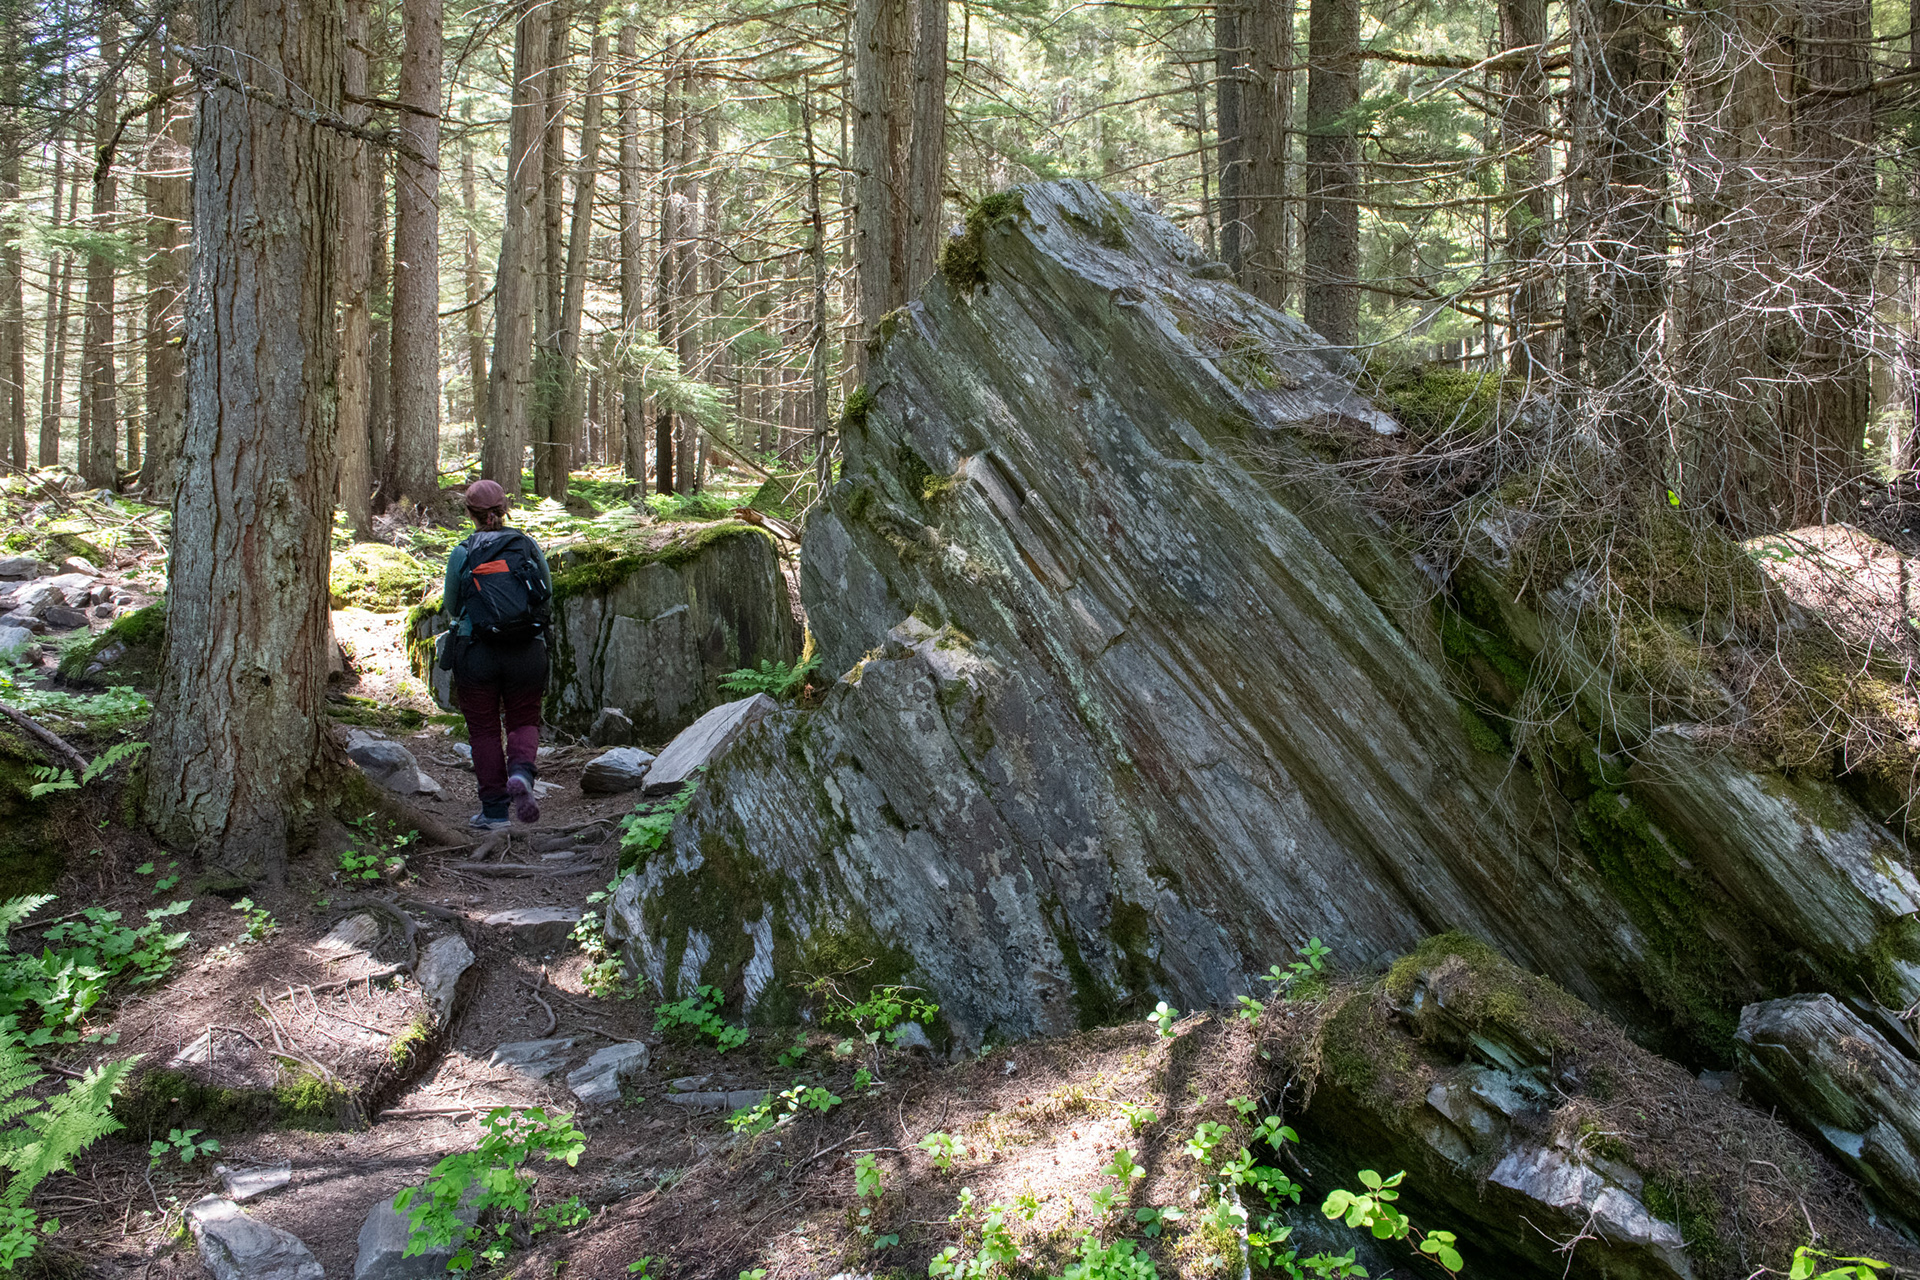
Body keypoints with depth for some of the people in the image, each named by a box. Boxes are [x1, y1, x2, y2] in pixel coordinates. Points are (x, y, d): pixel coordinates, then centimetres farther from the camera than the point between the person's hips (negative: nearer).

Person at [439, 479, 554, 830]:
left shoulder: (461, 554, -2)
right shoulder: (530, 547, 3)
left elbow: (450, 607, 8)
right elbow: (547, 595, 11)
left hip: (475, 653, -1)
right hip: (527, 652, 1)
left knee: (484, 730, 9)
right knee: (523, 722, 15)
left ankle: (494, 810, 10)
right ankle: (521, 773, -14)